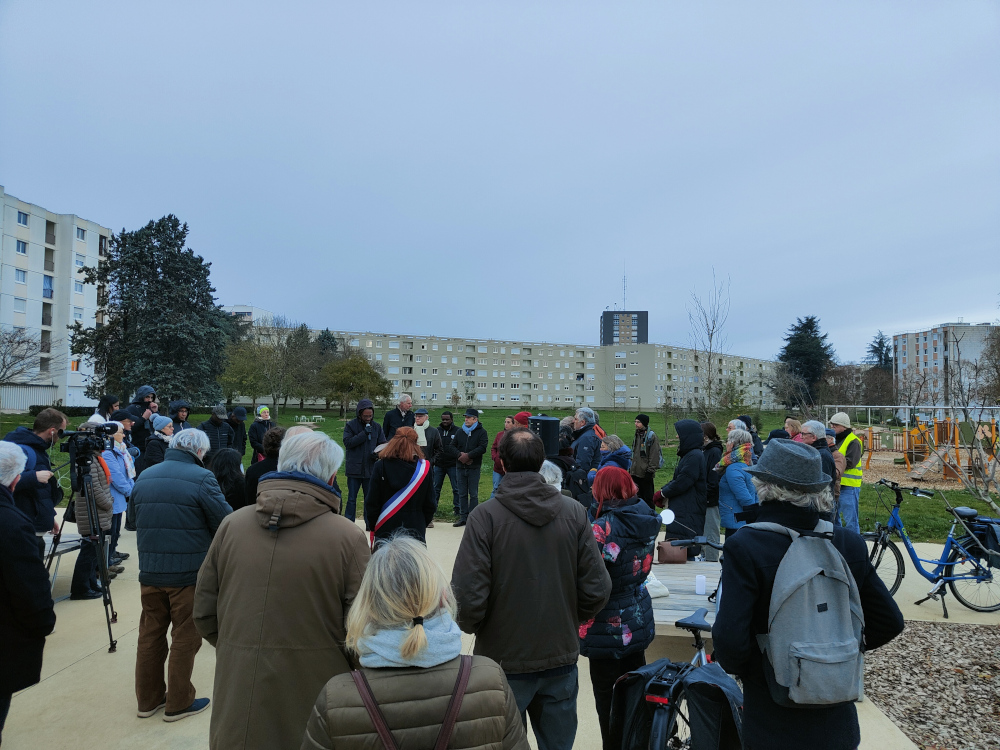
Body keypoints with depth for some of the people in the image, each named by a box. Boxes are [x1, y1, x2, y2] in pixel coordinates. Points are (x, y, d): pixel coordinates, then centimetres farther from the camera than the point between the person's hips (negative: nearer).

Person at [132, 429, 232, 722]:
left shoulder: (144, 476, 7)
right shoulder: (201, 478, -16)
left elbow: (139, 520, 17)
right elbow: (225, 522, -14)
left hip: (150, 572, 6)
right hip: (189, 573, -6)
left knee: (150, 634, 18)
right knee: (185, 638, 8)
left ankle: (148, 699, 30)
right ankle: (178, 703, 19)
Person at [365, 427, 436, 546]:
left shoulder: (381, 466, -5)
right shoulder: (424, 468, -1)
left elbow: (372, 502, -2)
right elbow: (430, 503, 4)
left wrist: (371, 525, 10)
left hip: (385, 528, 0)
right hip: (415, 529, 1)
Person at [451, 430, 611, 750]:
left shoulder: (485, 516, -17)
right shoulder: (574, 512, -8)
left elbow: (468, 597, -20)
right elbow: (598, 589, -7)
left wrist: (472, 626, 2)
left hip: (505, 663, -3)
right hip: (561, 659, 3)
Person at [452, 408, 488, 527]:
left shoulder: (481, 432, -2)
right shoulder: (460, 432, 14)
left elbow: (482, 448, -13)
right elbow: (453, 446, 12)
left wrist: (468, 456, -16)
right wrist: (460, 455, -7)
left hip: (474, 468, -5)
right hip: (461, 467, 5)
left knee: (473, 494, 0)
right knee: (462, 494, 8)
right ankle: (463, 517, 15)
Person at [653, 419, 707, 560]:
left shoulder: (695, 456, -18)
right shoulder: (689, 455, 14)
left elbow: (681, 483, -20)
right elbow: (677, 479, 17)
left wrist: (662, 493, -5)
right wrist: (662, 491, 2)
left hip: (689, 515, -10)